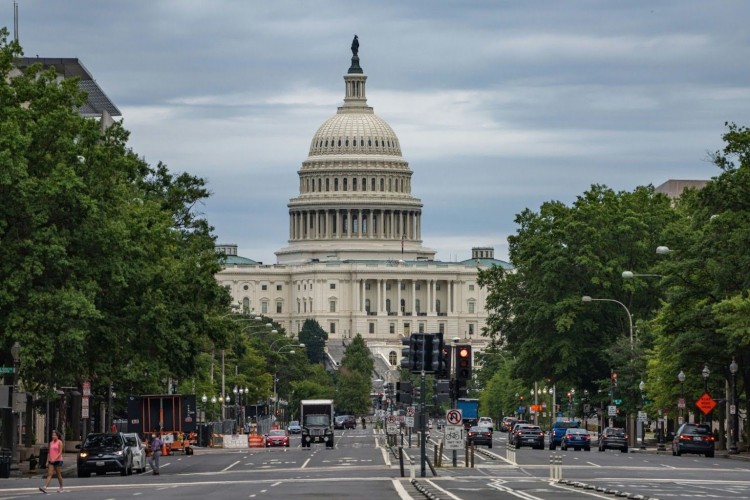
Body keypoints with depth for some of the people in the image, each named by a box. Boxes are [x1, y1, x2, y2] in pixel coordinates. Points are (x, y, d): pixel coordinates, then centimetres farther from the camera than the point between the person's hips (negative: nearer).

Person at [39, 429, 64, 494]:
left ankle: (61, 488, 20)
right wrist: (47, 461, 11)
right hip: (51, 461, 5)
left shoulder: (59, 442, -4)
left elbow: (60, 452, -11)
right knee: (49, 474, -7)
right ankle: (45, 487, -21)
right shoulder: (51, 442, 13)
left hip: (58, 460, -5)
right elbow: (49, 452, 16)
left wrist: (55, 459, -21)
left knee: (59, 475, 5)